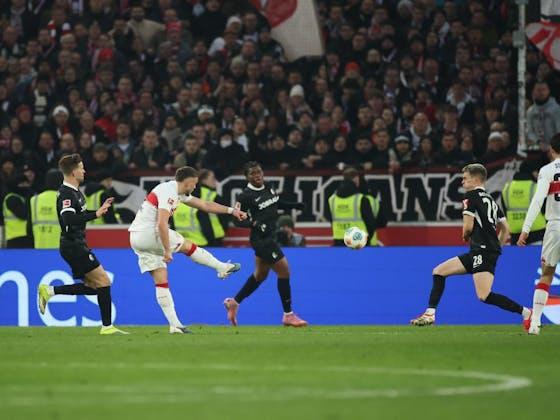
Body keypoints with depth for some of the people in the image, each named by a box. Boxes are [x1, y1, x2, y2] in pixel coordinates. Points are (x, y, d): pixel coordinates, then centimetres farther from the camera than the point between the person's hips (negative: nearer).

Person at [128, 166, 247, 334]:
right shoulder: (168, 192, -16)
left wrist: (231, 210, 18)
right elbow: (162, 224, -25)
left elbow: (204, 205, 22)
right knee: (189, 246, 6)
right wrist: (167, 250, -22)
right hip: (147, 233, -10)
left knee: (161, 281, 5)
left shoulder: (179, 192, 16)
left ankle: (174, 325, 2)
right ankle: (223, 267, 24)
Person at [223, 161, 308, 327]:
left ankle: (233, 302, 33)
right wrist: (254, 224, -28)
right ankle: (288, 315, 0)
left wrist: (295, 206, 5)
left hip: (269, 237, 9)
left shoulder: (268, 188, 5)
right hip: (260, 238, -9)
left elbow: (278, 203, 22)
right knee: (284, 270, -8)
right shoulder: (246, 196, -15)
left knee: (260, 275, 20)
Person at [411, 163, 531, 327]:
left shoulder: (471, 196, -3)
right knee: (439, 272, 13)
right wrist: (496, 249, 25)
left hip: (483, 250, -10)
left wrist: (465, 237, 11)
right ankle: (430, 315, 11)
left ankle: (525, 312, -18)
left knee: (484, 296, -20)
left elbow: (468, 227, -11)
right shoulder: (491, 199, 22)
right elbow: (505, 229, 21)